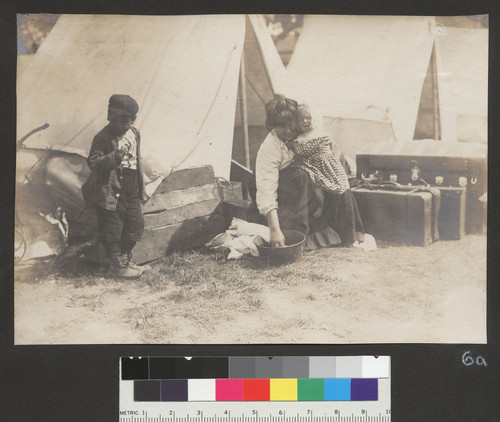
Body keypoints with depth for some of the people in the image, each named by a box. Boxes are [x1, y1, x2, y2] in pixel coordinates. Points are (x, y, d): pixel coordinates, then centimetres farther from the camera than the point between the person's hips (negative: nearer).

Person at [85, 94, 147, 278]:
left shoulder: (134, 134, 8)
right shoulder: (103, 137, -14)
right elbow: (93, 161, -21)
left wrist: (141, 186, 21)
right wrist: (115, 157, -35)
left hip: (131, 192, 7)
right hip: (111, 192, -7)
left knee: (136, 225, 14)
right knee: (112, 230, 2)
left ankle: (125, 258, 33)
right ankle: (118, 266, 17)